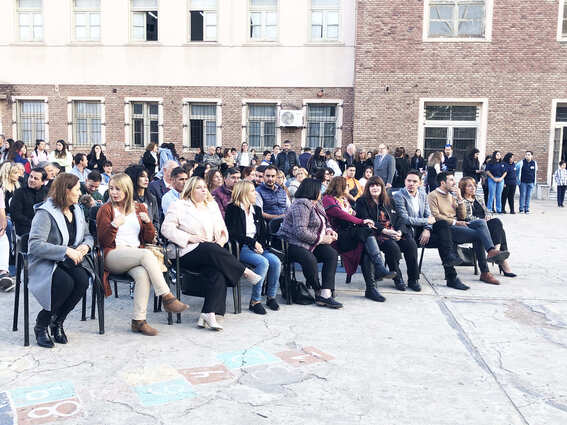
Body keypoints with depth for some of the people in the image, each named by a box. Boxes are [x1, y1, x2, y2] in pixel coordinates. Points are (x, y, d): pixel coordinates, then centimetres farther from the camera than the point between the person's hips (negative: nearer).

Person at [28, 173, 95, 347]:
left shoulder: (77, 210, 11)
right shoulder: (45, 213, -13)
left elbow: (88, 235, 21)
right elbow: (35, 245, -22)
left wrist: (85, 246, -5)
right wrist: (66, 250, -28)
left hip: (69, 261, 6)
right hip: (45, 263, -6)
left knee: (83, 280, -25)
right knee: (65, 283, -33)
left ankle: (57, 323, -3)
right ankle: (41, 326, -8)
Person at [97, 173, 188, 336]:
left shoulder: (139, 208, 18)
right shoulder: (106, 209, 9)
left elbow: (149, 239, 13)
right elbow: (103, 241, -1)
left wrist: (148, 222, -5)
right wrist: (114, 225, -18)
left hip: (137, 254, 3)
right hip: (113, 256, -3)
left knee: (143, 275, -33)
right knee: (147, 254, -33)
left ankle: (138, 321, -31)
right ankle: (167, 298, -31)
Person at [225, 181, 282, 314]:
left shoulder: (257, 210, 20)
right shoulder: (232, 209, 0)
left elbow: (263, 232, 17)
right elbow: (233, 233, -10)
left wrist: (260, 245, -4)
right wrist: (253, 242, -13)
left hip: (257, 247, 6)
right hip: (240, 248, -6)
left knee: (275, 261, -21)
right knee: (263, 262, -31)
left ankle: (271, 297, -5)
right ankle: (255, 301, -20)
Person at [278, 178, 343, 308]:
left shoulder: (317, 204, 16)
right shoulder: (301, 205, -16)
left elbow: (324, 222, 28)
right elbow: (300, 232, -25)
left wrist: (329, 230, 4)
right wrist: (321, 239, -18)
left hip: (313, 244, 10)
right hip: (293, 244, -9)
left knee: (332, 254, -13)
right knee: (310, 258, -36)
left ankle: (325, 294, -20)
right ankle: (318, 292, -12)